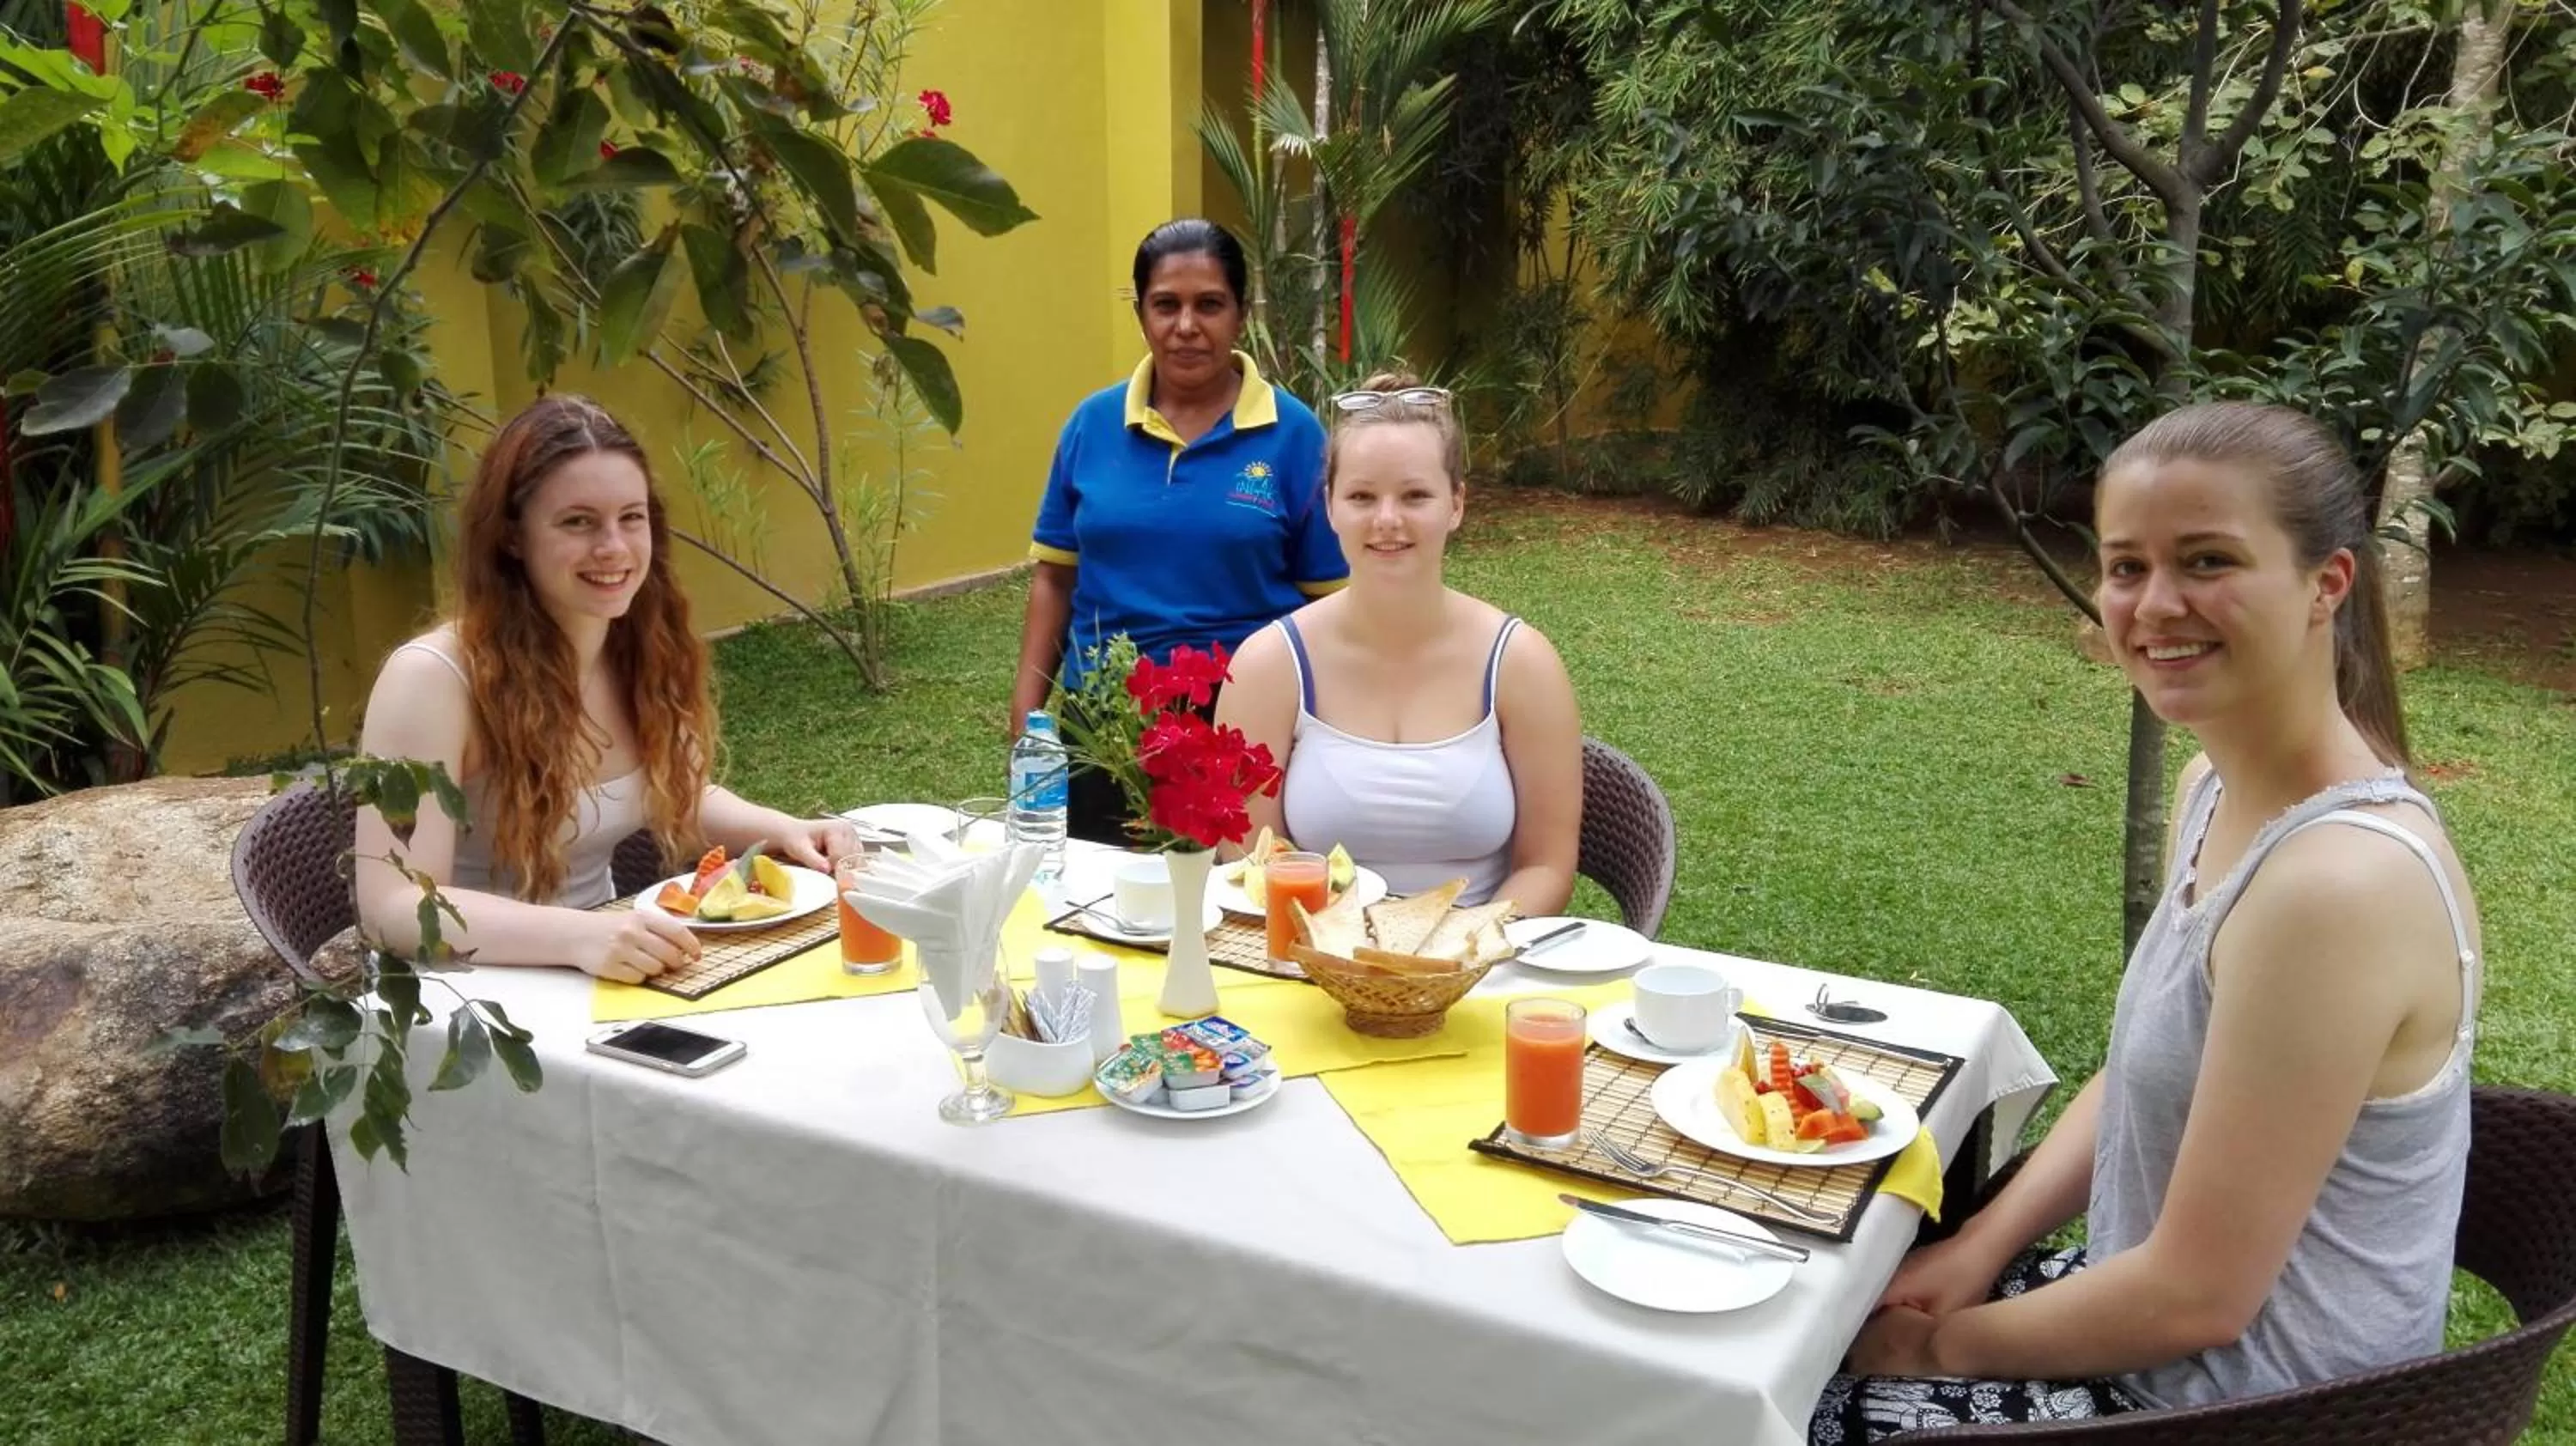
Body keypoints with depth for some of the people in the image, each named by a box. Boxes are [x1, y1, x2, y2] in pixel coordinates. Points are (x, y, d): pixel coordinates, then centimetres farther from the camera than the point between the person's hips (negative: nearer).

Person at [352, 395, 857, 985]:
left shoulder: (648, 653, -2)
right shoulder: (433, 677, -19)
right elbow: (395, 907, -24)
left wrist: (782, 830, -4)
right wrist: (576, 935, -37)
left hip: (609, 979, 6)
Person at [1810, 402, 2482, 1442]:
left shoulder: (2336, 884, -29)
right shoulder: (2219, 788, -1)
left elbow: (2198, 1295, -24)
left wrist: (1947, 1342, -11)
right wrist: (1982, 1244, 2)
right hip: (2154, 1317, 8)